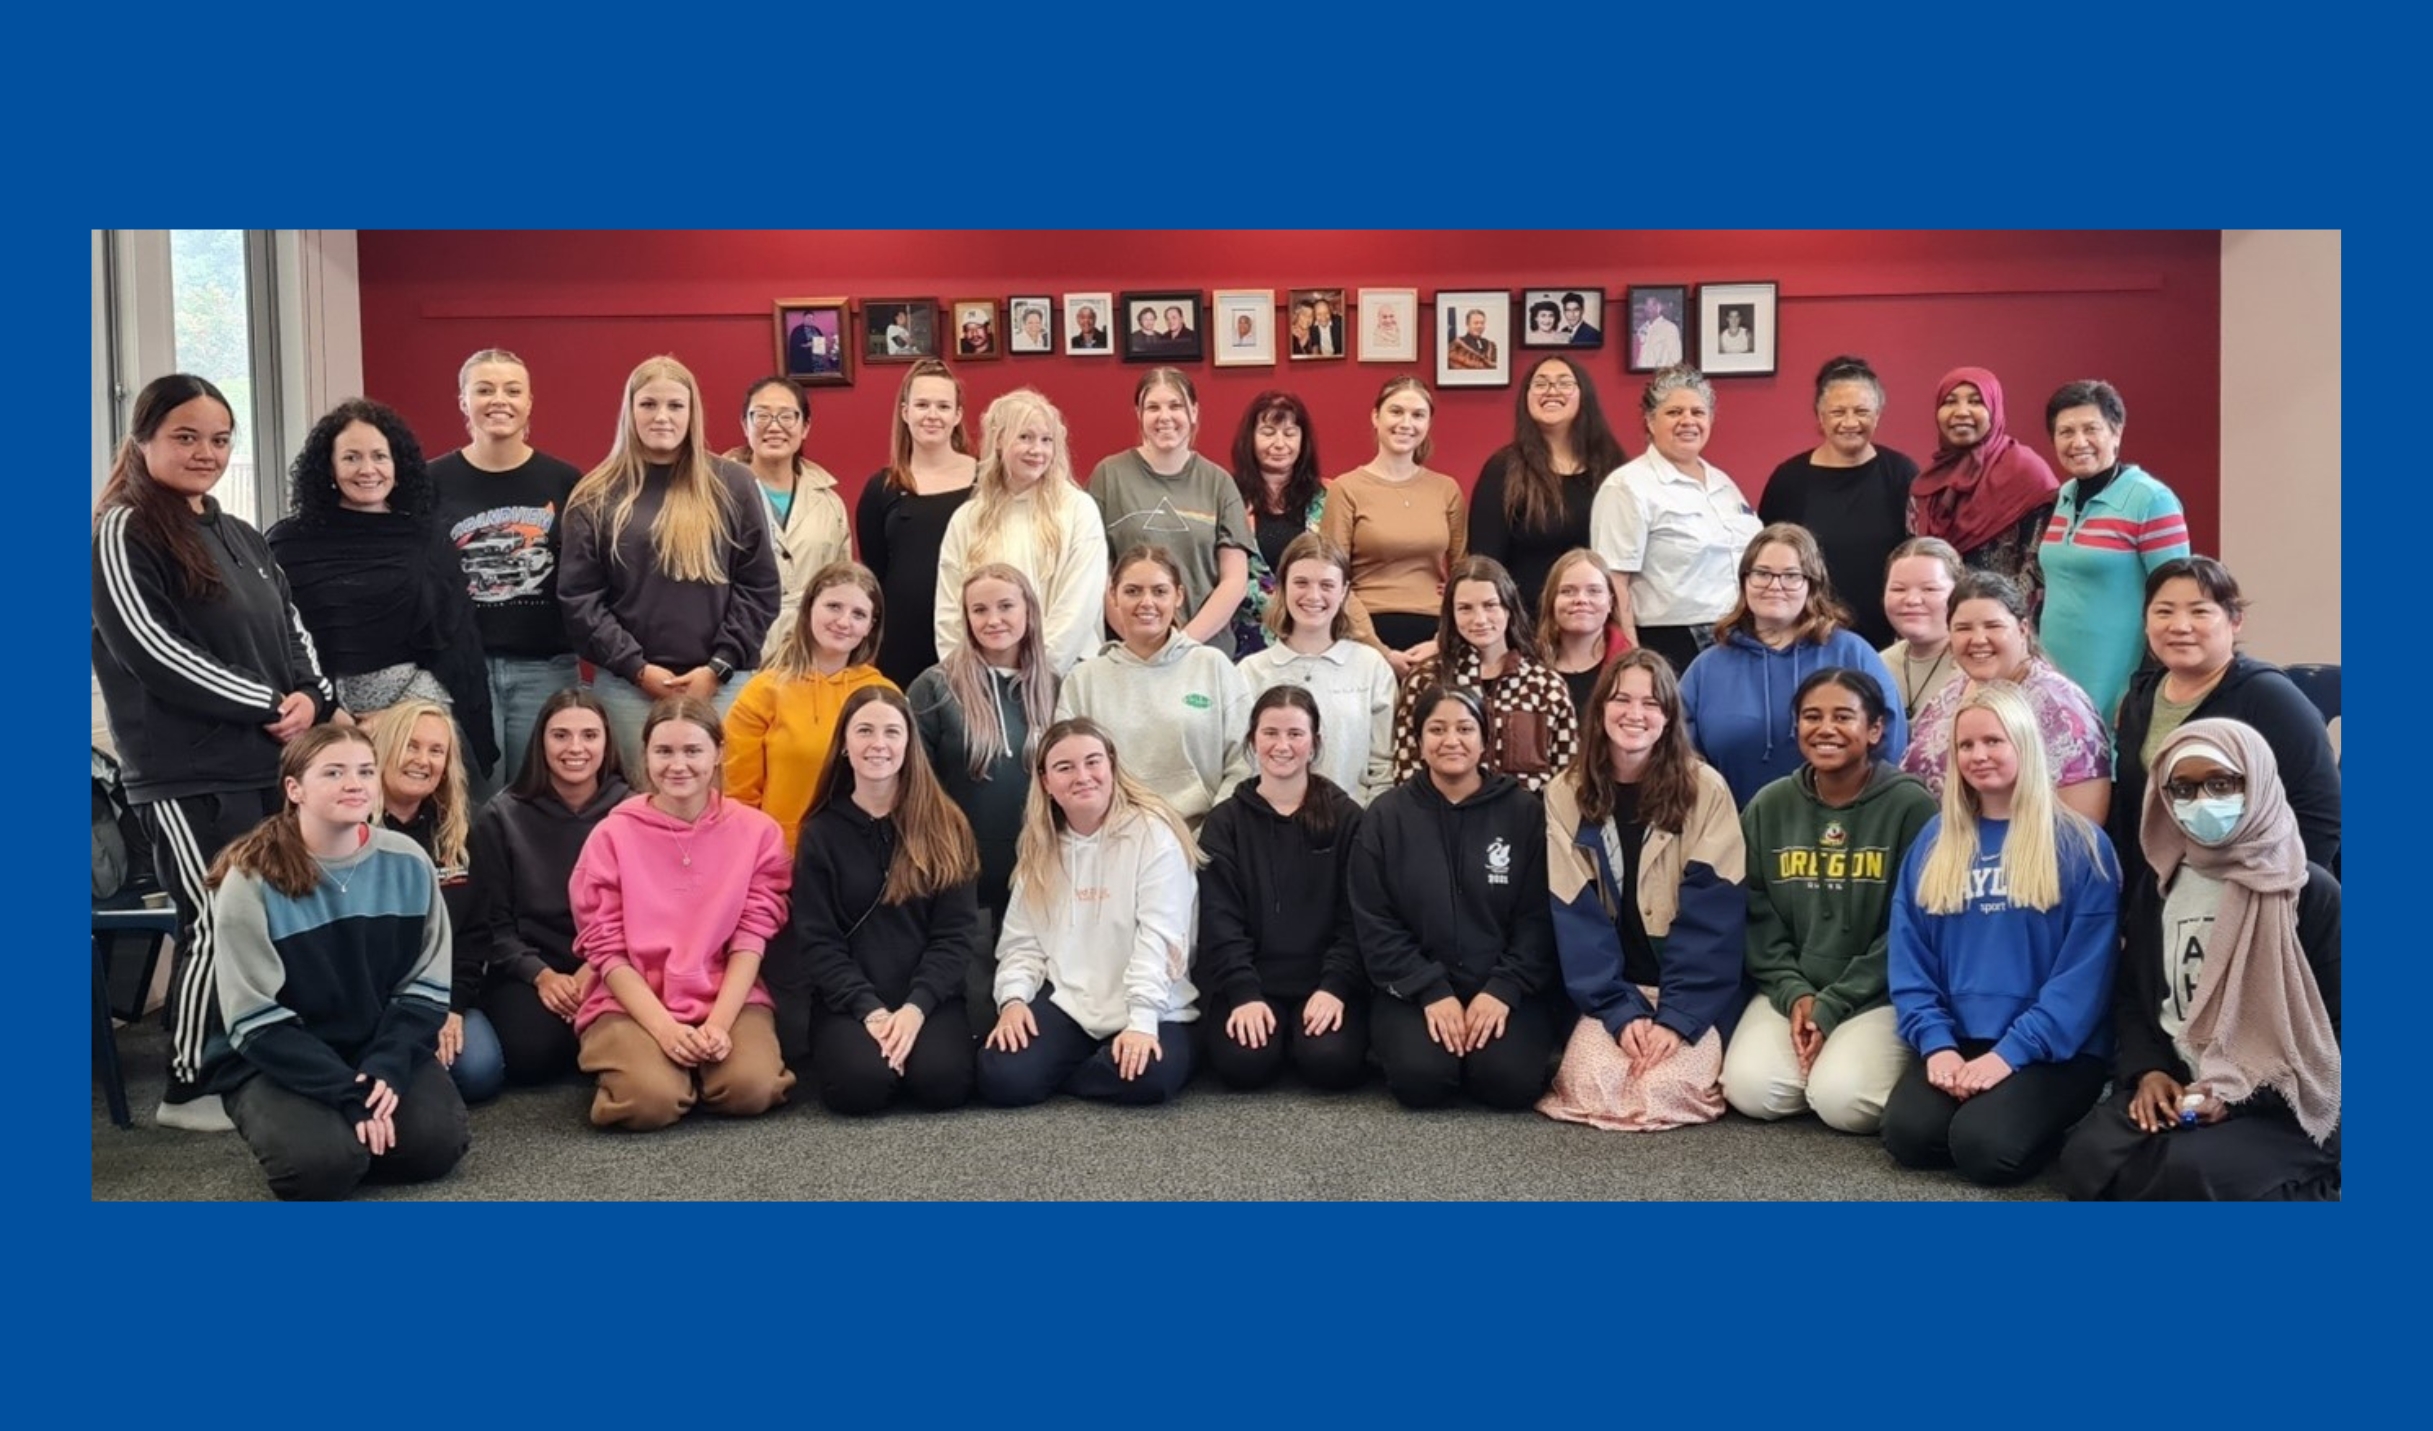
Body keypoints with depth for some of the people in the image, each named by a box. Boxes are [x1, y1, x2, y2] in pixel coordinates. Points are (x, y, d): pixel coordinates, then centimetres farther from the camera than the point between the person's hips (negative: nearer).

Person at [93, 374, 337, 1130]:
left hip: (266, 763, 7)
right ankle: (190, 1088, 7)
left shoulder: (240, 538, 18)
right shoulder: (121, 536, -5)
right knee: (217, 926, -6)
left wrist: (312, 699, -3)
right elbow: (153, 650, -15)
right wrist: (267, 705, -13)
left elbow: (292, 629, 18)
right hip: (185, 775, -7)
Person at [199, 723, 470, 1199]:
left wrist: (386, 1067, -17)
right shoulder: (251, 882, -15)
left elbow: (426, 987, 0)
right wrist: (348, 1093, -23)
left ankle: (353, 1131, 10)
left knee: (436, 1142, -21)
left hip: (382, 1050, 3)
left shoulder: (406, 863, -4)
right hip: (273, 1061, -3)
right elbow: (257, 1022, -15)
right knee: (323, 1163, -28)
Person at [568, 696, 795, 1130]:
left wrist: (719, 1021, -17)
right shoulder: (613, 835, -2)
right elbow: (606, 948, -4)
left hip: (730, 999, 1)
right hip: (631, 1003, -1)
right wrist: (664, 1027, -16)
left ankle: (698, 1063, 7)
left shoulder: (757, 831, 1)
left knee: (750, 1089, -28)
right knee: (651, 1099, -30)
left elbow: (752, 937, -2)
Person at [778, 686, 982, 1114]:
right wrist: (870, 1010, -15)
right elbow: (817, 940, -1)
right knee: (860, 1084, -28)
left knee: (942, 1082, -28)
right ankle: (833, 1044, 6)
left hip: (928, 996, 0)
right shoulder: (822, 833, 4)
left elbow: (956, 932, -1)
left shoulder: (945, 826, 4)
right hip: (848, 1000, 0)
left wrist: (915, 1007, -15)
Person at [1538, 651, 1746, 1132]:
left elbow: (1713, 915, -10)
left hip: (1696, 992, -1)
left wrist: (1678, 1015, -20)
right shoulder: (1565, 795, -1)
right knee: (1591, 1085, -23)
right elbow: (1576, 916, -5)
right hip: (1610, 989, 1)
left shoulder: (1705, 789, -6)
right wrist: (1621, 1010, -16)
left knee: (1668, 1086, -24)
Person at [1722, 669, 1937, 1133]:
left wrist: (1834, 1006, -13)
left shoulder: (1910, 805, -6)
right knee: (1749, 1088, -20)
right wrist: (1794, 993, -10)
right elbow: (1757, 917, 6)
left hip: (1880, 995, -3)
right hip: (1791, 990, 3)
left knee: (1843, 1099, -27)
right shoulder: (1769, 806, 6)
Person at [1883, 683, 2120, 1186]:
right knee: (1908, 1134, -23)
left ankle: (2043, 1118, 5)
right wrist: (1935, 1041, -9)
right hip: (1957, 1041, 3)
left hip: (2055, 1049, -3)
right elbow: (1909, 959, 7)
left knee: (1984, 1145, -26)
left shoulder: (2081, 845, -1)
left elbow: (2084, 970, -8)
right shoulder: (1934, 841, 11)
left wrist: (2012, 1051, -16)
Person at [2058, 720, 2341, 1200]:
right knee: (2087, 1161, -24)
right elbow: (2129, 997, 15)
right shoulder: (2154, 891, 10)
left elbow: (2334, 1028, -5)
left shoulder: (2312, 893, -4)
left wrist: (2242, 1094, -16)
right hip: (2173, 1082, 4)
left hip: (2279, 1107, -4)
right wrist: (2147, 1071, -6)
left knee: (2188, 1171, -33)